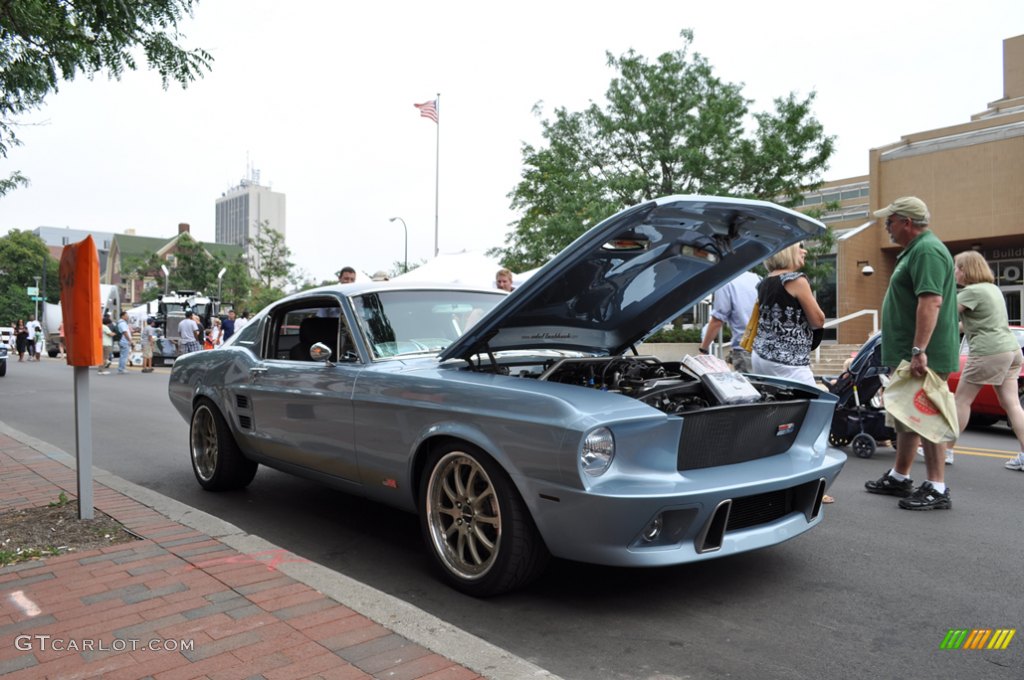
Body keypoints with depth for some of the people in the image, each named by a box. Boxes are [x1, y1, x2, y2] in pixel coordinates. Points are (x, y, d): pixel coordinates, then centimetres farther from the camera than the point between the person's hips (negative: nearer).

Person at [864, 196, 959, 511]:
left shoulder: (927, 251, -16)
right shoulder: (914, 250, 19)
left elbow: (932, 301, -27)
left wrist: (919, 351, -30)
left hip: (923, 357, -11)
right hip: (907, 355, 11)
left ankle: (937, 489, 1)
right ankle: (899, 478, 28)